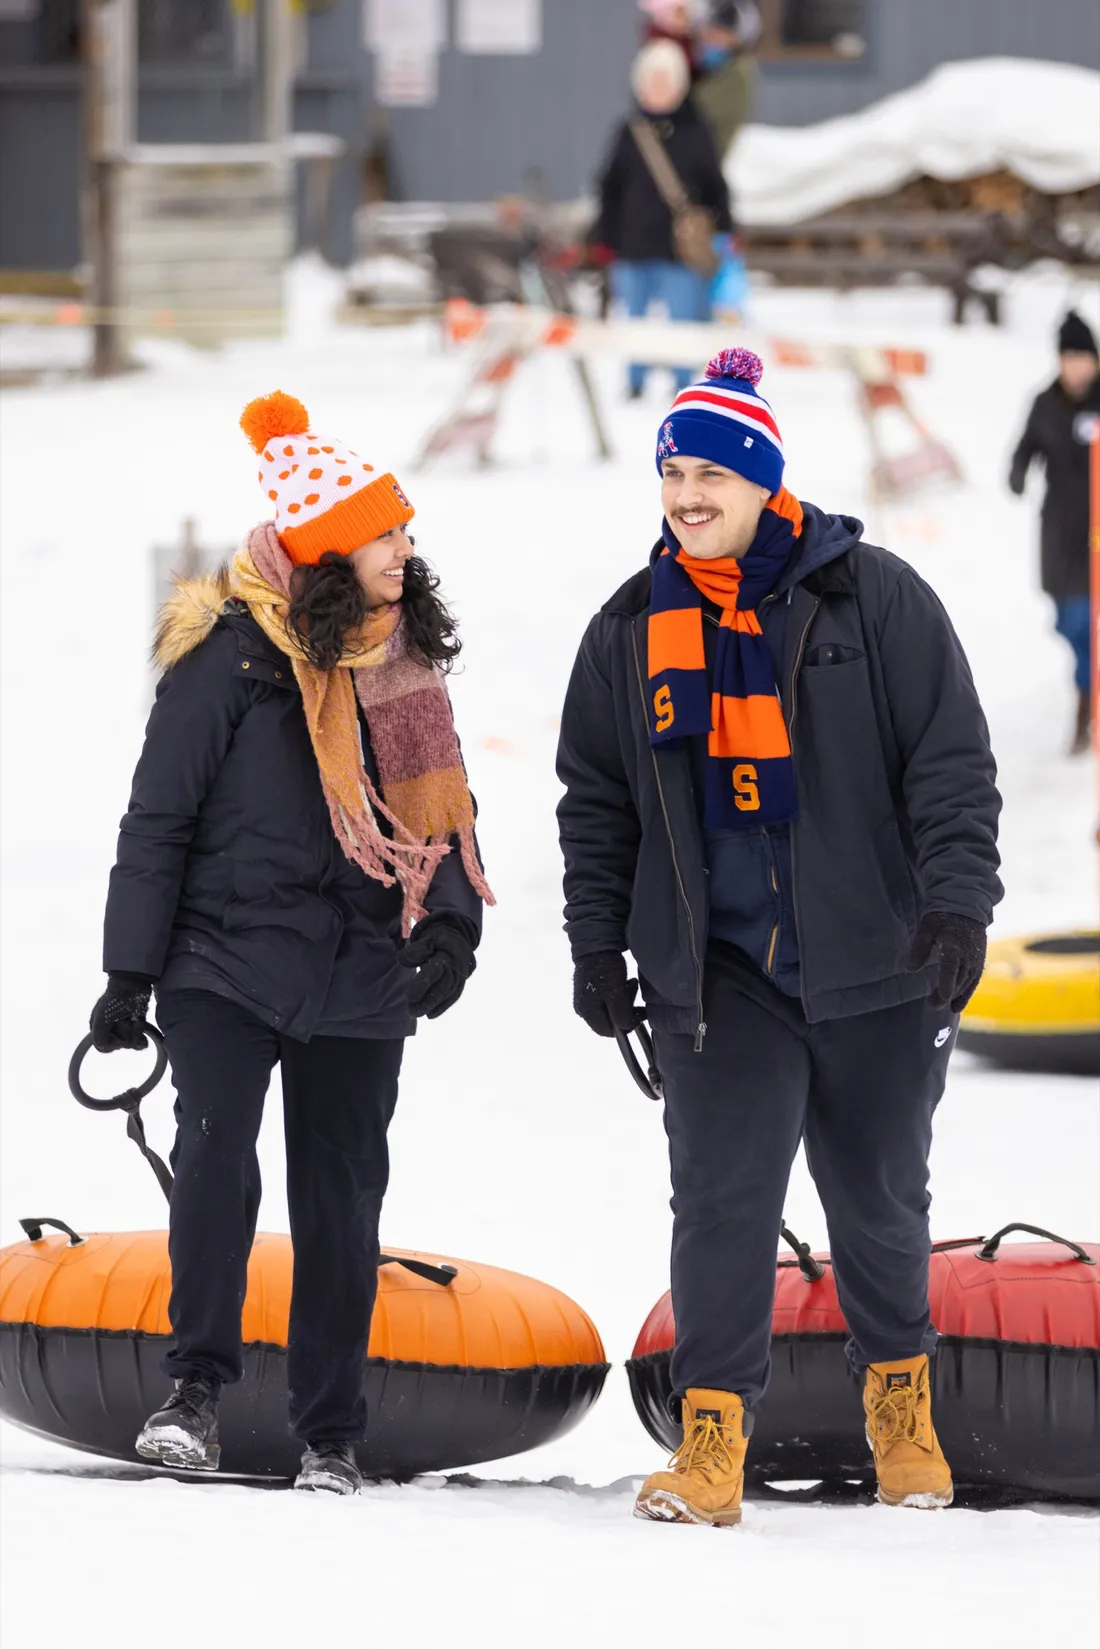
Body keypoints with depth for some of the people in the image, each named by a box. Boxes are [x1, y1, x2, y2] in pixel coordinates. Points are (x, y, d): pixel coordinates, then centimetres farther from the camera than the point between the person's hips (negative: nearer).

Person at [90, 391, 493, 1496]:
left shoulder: (402, 659, 9)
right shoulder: (229, 654, -8)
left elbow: (441, 806, 16)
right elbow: (159, 816, -5)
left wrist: (451, 923, -2)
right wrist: (130, 974, -7)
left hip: (358, 986, 5)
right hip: (228, 964, -5)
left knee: (340, 1199, 6)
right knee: (215, 1155, -23)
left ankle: (329, 1434, 15)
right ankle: (197, 1385, -11)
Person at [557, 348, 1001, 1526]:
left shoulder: (873, 599, -4)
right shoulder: (632, 633, 6)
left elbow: (952, 762, -5)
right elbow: (596, 801, 14)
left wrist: (957, 900, -14)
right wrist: (596, 944, 9)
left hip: (874, 962, -1)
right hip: (717, 973, 1)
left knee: (879, 1197, 11)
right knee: (722, 1197, -10)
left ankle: (899, 1394, 33)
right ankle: (712, 1439, -8)